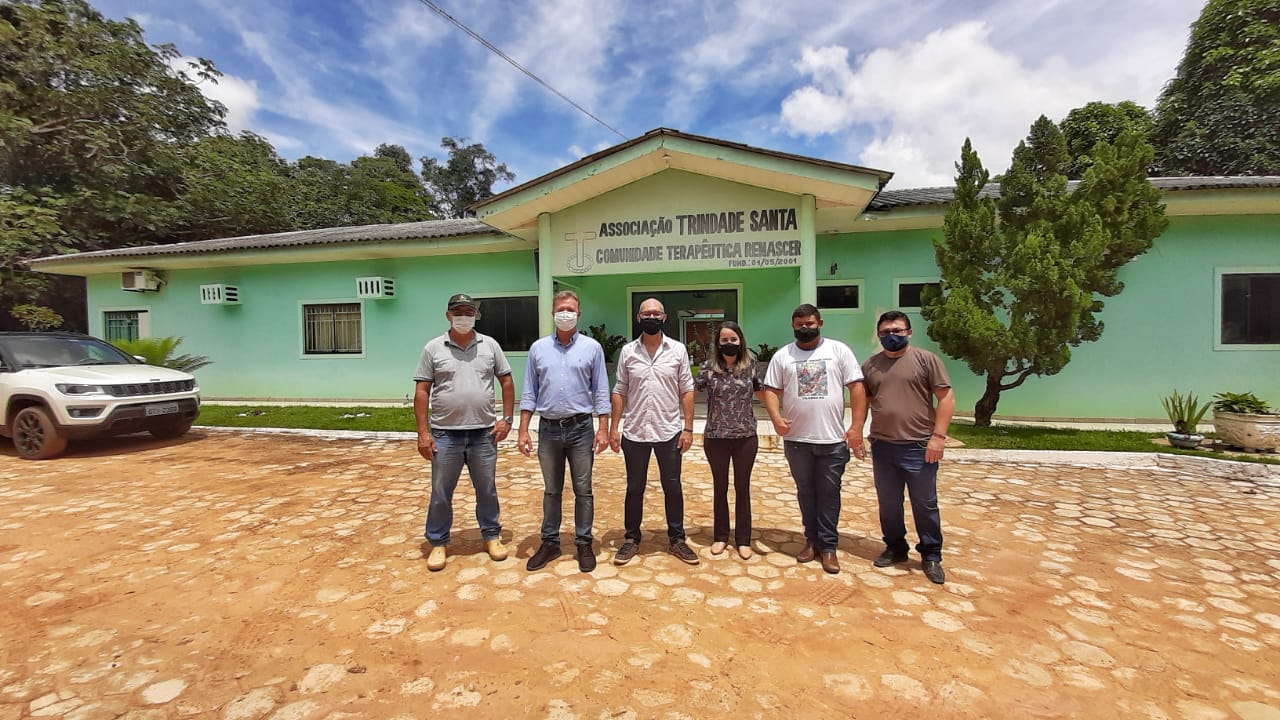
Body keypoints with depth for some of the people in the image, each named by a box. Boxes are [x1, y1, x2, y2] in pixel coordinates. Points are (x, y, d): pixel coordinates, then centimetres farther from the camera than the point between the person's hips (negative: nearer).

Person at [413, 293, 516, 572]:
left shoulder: (490, 345, 4)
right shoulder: (433, 348, 1)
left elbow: (506, 381, 7)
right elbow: (422, 391, 0)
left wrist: (506, 419, 0)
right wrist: (423, 431, -6)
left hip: (484, 433, 1)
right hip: (445, 434, -1)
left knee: (487, 489, 13)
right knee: (440, 493, 9)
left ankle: (491, 536, 30)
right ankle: (438, 542, 26)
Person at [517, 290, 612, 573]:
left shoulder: (592, 347, 1)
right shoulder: (538, 348, 5)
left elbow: (601, 392, 0)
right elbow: (529, 393, 6)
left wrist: (603, 429, -7)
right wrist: (523, 430, 1)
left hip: (580, 428, -2)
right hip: (548, 429, 2)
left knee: (583, 491, 7)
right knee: (552, 490, 13)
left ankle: (584, 543, 20)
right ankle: (550, 542, 26)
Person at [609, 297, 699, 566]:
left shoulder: (678, 350, 0)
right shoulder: (627, 351, 2)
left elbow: (687, 391, 0)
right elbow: (620, 392, 4)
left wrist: (688, 428, -5)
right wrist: (614, 427, -1)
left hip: (669, 432, 0)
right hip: (635, 433, 1)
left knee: (673, 487, 10)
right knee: (634, 488, 11)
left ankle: (677, 539, 26)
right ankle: (632, 539, 26)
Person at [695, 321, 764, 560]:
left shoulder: (750, 365, -1)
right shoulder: (709, 367, -6)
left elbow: (760, 391, 12)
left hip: (746, 436, 1)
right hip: (716, 437, -1)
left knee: (742, 487, 11)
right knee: (720, 487, 13)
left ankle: (743, 539, 23)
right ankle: (720, 536, 28)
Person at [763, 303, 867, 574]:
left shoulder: (839, 350, 1)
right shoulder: (782, 356, 5)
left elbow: (856, 387, -2)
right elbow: (771, 390, 3)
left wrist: (857, 426, -9)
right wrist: (776, 417, -16)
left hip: (833, 439, -1)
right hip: (796, 439, 2)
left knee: (829, 494, 6)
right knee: (806, 492, 13)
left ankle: (828, 546, 18)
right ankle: (812, 540, 27)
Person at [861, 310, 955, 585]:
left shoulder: (926, 359, -2)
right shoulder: (870, 365, 9)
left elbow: (946, 398, -5)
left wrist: (938, 436, -12)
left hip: (919, 447, -3)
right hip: (882, 447, 4)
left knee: (925, 505, 7)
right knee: (888, 504, 14)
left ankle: (931, 556, 23)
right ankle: (895, 548, 31)